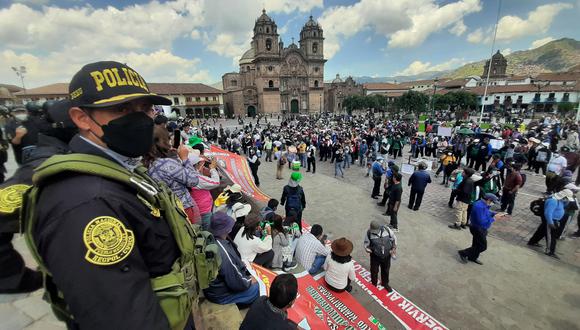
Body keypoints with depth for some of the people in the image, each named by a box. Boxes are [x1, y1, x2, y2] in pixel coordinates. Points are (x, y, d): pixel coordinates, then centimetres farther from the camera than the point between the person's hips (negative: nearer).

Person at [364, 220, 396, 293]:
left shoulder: (386, 230, -19)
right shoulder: (369, 233, -22)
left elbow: (394, 238, -1)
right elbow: (366, 243, -7)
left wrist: (394, 248, -7)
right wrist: (367, 249, -26)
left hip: (386, 255, 2)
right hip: (375, 256, -1)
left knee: (386, 270, 23)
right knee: (374, 270, 16)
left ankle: (385, 283, 49)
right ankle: (374, 284, 44)